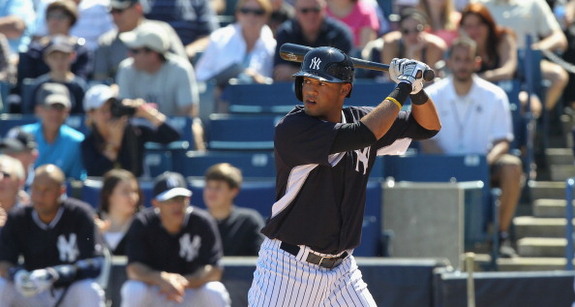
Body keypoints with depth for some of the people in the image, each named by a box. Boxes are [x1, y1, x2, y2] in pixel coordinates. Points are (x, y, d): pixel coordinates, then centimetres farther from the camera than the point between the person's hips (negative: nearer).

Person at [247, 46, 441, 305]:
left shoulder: (359, 118, 5)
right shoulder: (292, 128, -16)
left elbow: (428, 126, 12)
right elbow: (362, 135, -27)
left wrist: (416, 89, -8)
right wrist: (402, 89, -16)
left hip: (342, 269, 6)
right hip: (288, 265, -6)